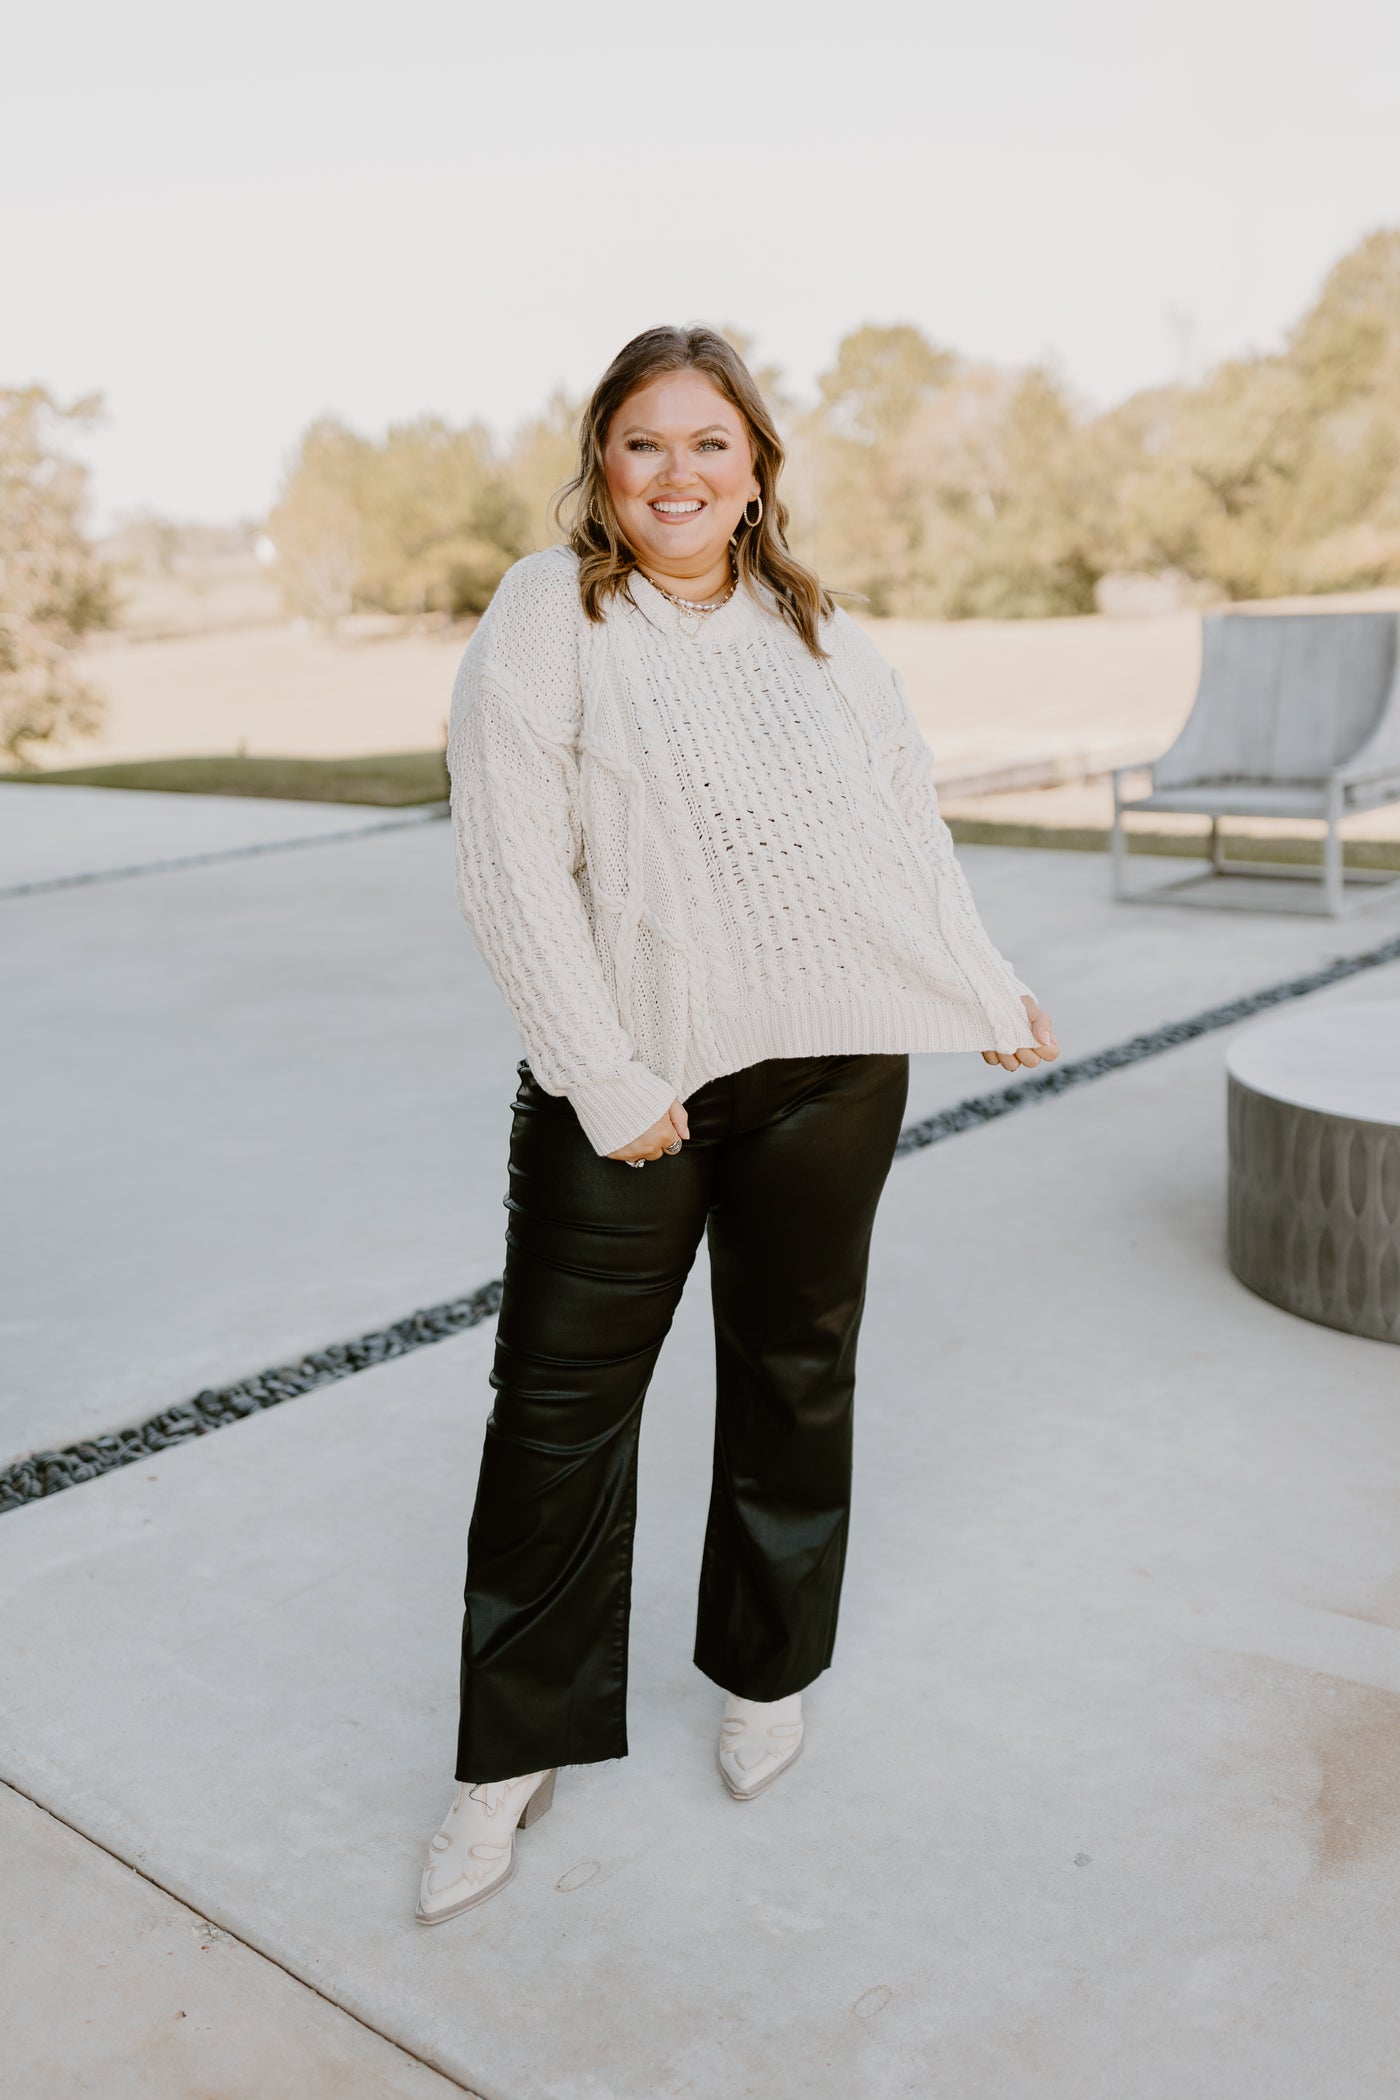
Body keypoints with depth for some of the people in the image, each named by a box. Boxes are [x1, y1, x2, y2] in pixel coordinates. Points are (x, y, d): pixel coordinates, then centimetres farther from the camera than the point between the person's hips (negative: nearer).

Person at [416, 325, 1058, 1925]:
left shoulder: (819, 632, 9)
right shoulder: (546, 617, -6)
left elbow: (909, 830, 16)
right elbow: (512, 871, -12)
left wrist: (989, 993, 18)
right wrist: (609, 1081, -15)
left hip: (830, 1069, 4)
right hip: (624, 1084, -3)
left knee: (794, 1375, 15)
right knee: (558, 1400, 2)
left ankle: (765, 1674, 38)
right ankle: (517, 1751, 21)